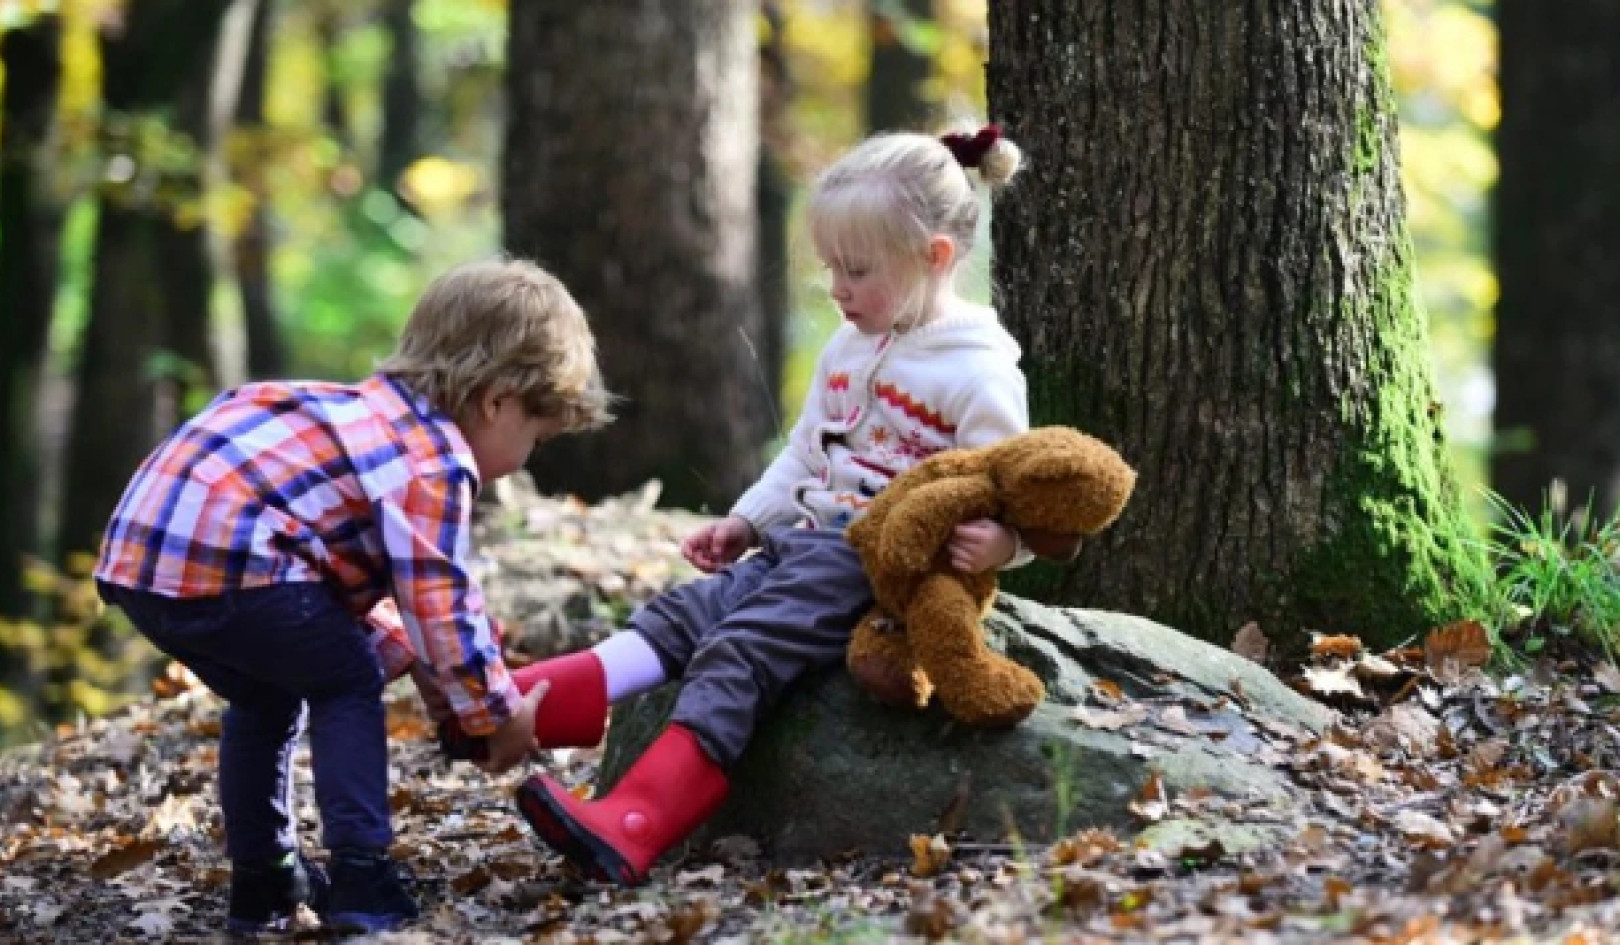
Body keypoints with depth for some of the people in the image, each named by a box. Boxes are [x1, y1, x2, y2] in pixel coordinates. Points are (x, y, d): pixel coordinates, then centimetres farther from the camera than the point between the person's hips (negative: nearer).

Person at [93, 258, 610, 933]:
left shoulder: (379, 416, 24)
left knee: (267, 694, 27)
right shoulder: (434, 465, -6)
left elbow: (356, 562, 32)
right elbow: (442, 606, -8)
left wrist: (410, 660, 24)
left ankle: (263, 883, 31)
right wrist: (498, 712, 6)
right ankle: (360, 884, 1)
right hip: (217, 556, -9)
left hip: (140, 548, 9)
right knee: (347, 683, 7)